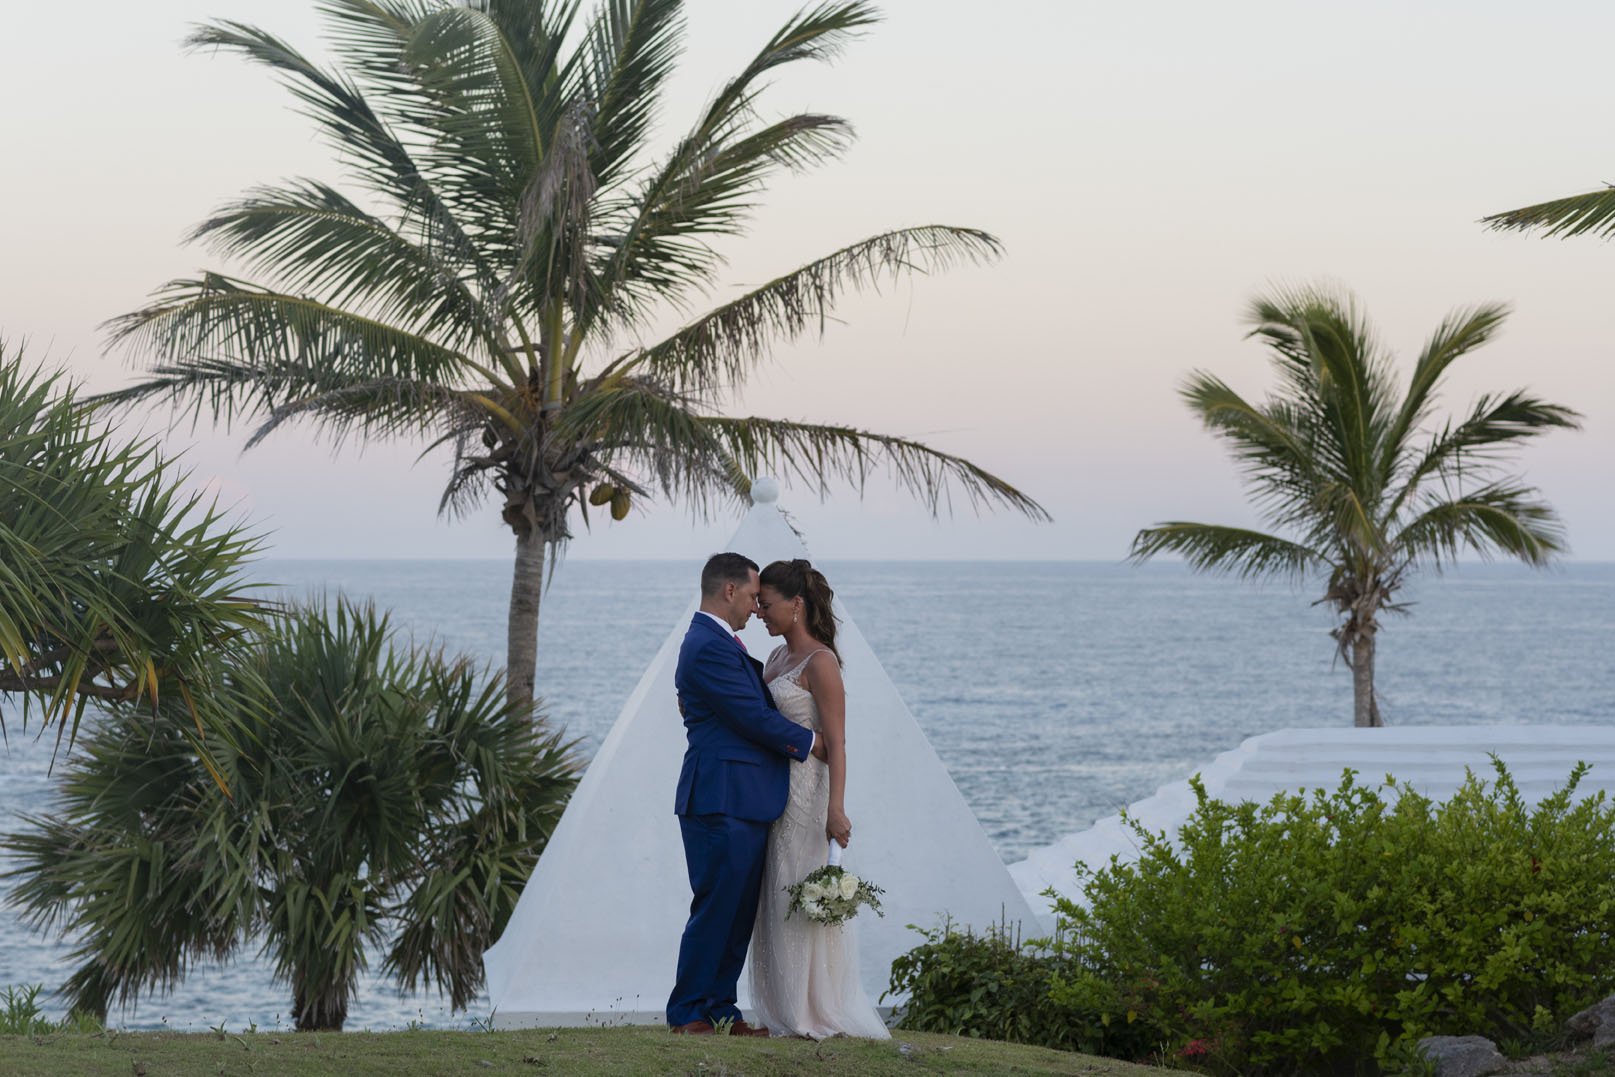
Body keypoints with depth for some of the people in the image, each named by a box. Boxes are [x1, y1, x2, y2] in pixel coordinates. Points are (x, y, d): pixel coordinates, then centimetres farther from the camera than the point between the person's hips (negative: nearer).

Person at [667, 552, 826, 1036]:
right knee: (716, 909, -6)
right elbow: (755, 717, -15)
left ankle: (720, 1009, 15)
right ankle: (687, 1014, 1)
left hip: (743, 803, 10)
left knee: (739, 914, 11)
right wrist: (810, 742, -4)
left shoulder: (722, 645, 20)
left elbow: (758, 698, 21)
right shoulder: (709, 648, -15)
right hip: (722, 801, -10)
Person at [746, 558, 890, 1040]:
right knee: (775, 903, 10)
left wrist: (836, 810, -24)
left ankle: (821, 1014, 1)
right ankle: (787, 1013, 15)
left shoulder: (820, 662, -13)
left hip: (805, 792, -9)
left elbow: (836, 743, -17)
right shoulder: (778, 657, 13)